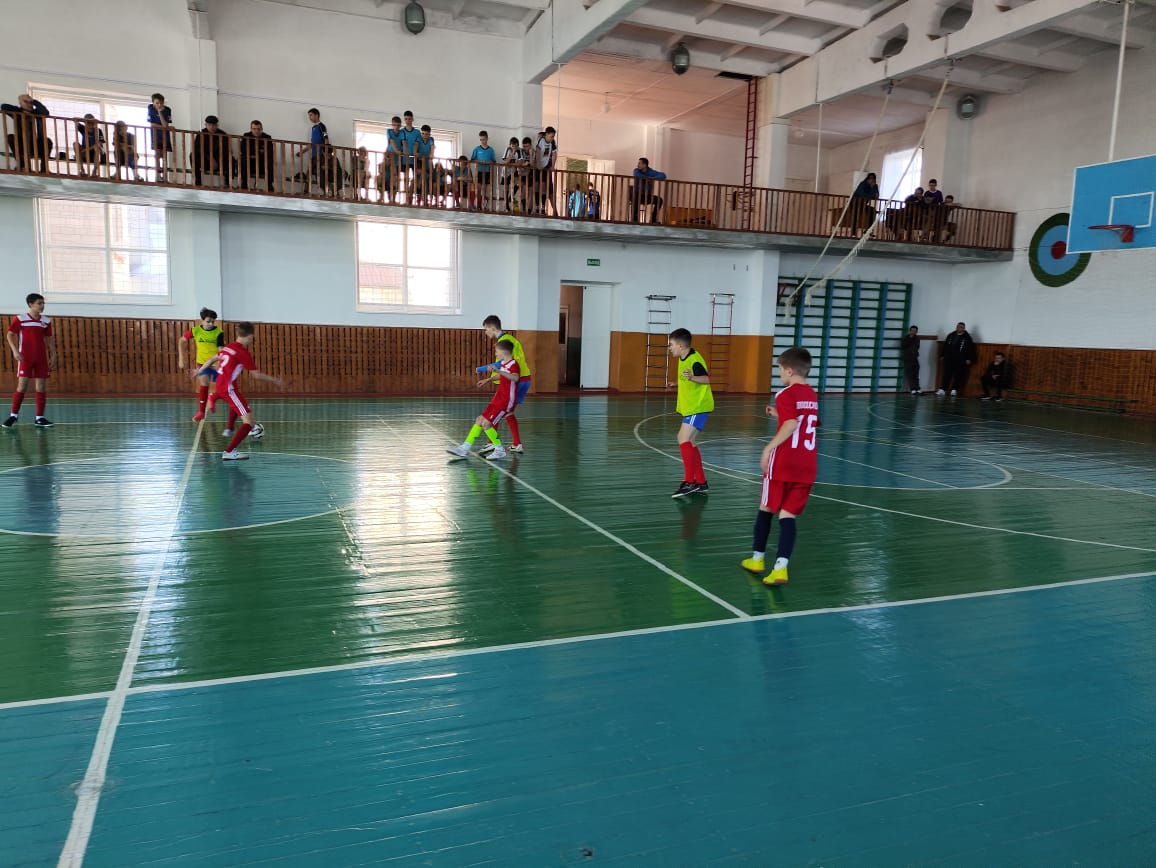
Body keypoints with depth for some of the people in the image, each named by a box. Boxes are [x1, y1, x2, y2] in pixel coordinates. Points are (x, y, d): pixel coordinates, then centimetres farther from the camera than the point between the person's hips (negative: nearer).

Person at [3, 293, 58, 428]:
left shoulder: (46, 321, 9)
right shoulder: (20, 319, -2)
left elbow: (49, 339, 14)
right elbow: (10, 335, -3)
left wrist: (53, 356, 8)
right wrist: (15, 351, -16)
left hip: (42, 359, 4)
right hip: (25, 358, -4)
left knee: (41, 387, 1)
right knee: (22, 386, -7)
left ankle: (40, 418, 5)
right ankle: (13, 415, 4)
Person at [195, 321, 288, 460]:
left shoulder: (228, 347, 7)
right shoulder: (244, 353, -17)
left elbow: (213, 359, 21)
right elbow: (256, 375, -14)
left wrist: (199, 370, 36)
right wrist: (275, 380, -3)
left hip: (220, 386, 9)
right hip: (229, 388, -9)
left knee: (236, 403, 43)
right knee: (249, 421, -12)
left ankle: (229, 429, 62)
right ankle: (229, 452, -22)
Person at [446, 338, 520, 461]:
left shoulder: (513, 364, -19)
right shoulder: (502, 363, 9)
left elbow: (515, 377, -42)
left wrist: (498, 371, -52)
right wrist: (488, 380, 36)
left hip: (507, 401, -9)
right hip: (498, 398, 9)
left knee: (486, 423, -13)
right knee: (479, 420, 7)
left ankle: (500, 450, 2)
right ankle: (464, 449, 13)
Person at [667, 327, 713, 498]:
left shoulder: (694, 360, -19)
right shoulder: (684, 359, 10)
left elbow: (706, 379, -33)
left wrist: (692, 377, -49)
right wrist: (677, 384, 35)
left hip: (698, 407, -11)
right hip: (691, 407, 11)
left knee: (684, 440, -18)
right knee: (688, 442, 14)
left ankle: (689, 483, -15)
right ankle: (701, 482, 22)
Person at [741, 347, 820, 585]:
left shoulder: (786, 395, -10)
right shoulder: (812, 396, 13)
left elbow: (791, 424, -26)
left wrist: (769, 448, -24)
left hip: (783, 463, -5)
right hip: (807, 466, 5)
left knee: (766, 509, 13)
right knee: (788, 515, 4)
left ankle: (757, 558, 27)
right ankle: (780, 567, -10)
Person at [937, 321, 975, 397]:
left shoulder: (967, 337, -2)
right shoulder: (951, 335, 11)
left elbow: (970, 349, -5)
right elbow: (945, 346, 15)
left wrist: (969, 359, -10)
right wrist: (942, 356, 11)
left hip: (959, 360, -3)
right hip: (949, 359, 3)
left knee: (958, 376, 2)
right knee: (946, 374, 3)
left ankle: (954, 390, 10)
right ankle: (942, 389, 3)